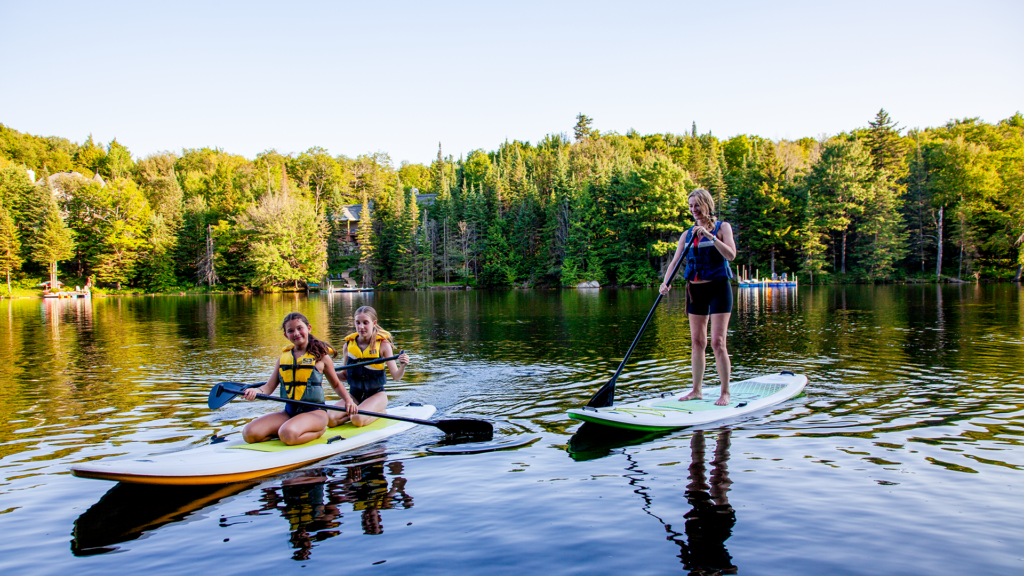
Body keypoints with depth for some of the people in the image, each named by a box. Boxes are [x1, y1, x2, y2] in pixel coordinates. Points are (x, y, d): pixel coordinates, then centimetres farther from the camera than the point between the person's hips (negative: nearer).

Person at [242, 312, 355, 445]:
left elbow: (336, 384, 13)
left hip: (314, 412, -5)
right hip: (289, 411, 5)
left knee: (288, 435, -35)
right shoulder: (283, 356, 12)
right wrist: (255, 391, -17)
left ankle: (319, 431, -4)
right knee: (249, 433, -13)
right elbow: (269, 386, 6)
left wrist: (348, 400, -6)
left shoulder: (321, 356, 0)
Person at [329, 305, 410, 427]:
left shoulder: (383, 344, -8)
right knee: (330, 419, -19)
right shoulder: (349, 345, 2)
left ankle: (379, 412, 1)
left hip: (376, 394, -4)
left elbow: (396, 377, -10)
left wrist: (402, 367, -32)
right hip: (354, 394, 5)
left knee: (358, 419, -31)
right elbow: (345, 375, 13)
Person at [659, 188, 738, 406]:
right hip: (695, 290, 5)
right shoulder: (688, 234, 11)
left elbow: (731, 254, -16)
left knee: (717, 342, -9)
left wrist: (709, 235, -24)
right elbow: (675, 261, 3)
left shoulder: (722, 227, -1)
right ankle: (696, 390, 18)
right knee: (697, 342, 9)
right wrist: (666, 282, -14)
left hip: (718, 288, -5)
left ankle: (725, 393, -1)